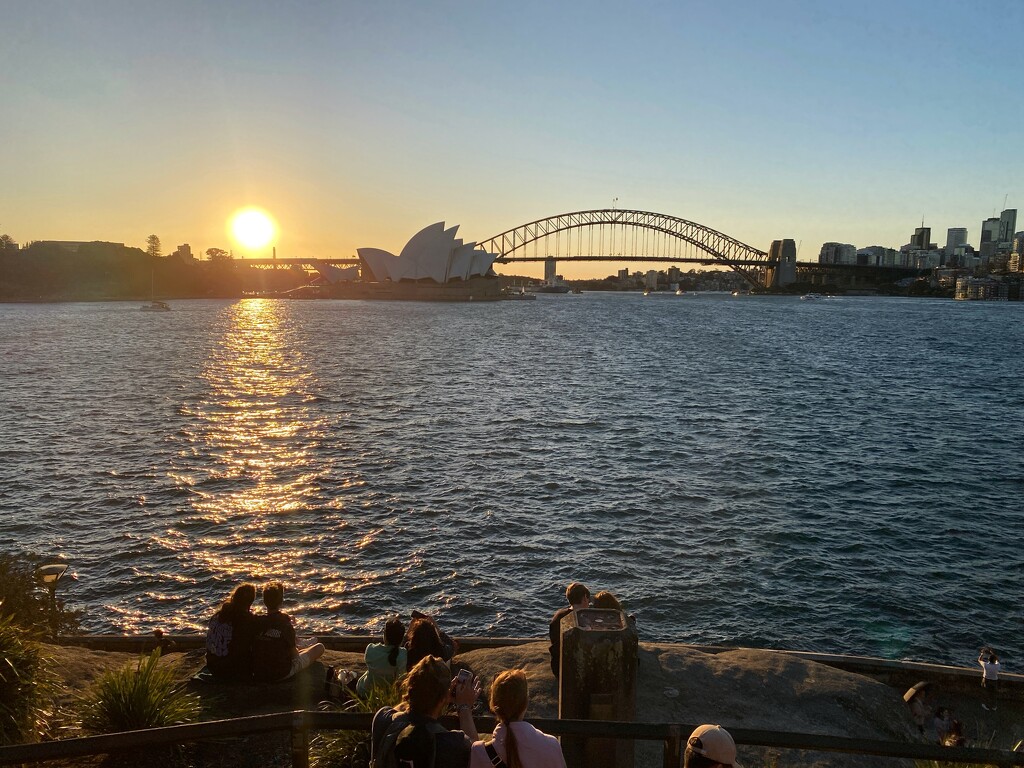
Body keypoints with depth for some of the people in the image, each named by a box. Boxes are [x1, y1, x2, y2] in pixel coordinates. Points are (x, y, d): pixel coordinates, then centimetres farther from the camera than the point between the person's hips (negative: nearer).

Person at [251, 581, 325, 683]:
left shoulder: (256, 622, -10)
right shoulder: (286, 625, -20)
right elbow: (293, 653, -10)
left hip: (258, 675, 5)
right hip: (282, 675, -5)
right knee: (319, 647, 13)